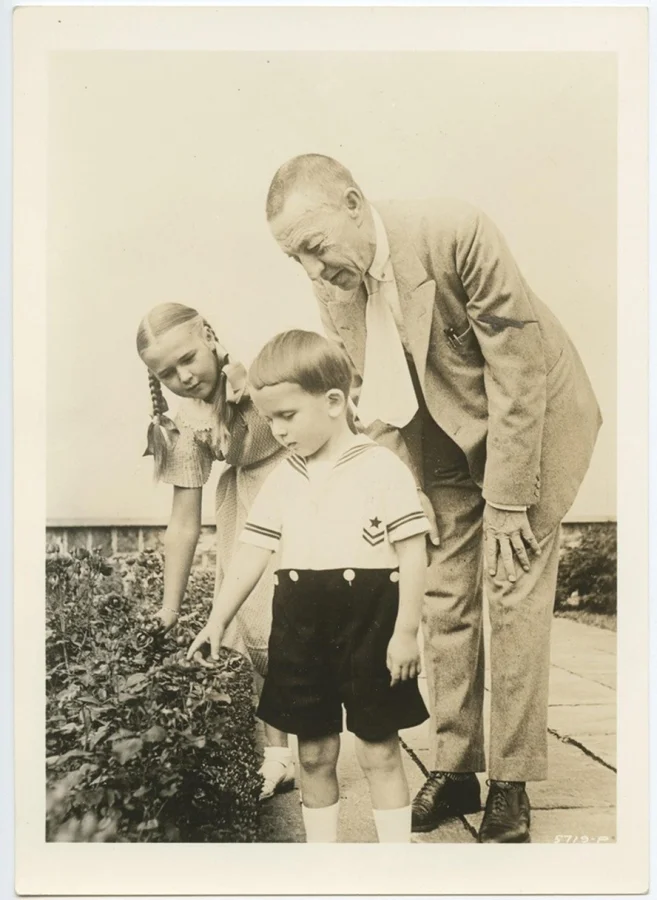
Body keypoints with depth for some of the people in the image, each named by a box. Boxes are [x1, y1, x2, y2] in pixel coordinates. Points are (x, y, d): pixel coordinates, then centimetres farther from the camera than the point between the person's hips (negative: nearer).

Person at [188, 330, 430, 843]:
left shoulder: (383, 468, -8)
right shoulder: (283, 479, 8)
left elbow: (413, 551, -9)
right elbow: (253, 553, 9)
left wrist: (406, 630, -11)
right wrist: (218, 620, 6)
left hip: (369, 624, -4)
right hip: (300, 626, 5)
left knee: (379, 750, 7)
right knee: (314, 752, 14)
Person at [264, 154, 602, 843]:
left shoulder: (455, 233, -27)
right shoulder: (332, 289, -9)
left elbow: (518, 370, -24)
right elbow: (372, 397, 2)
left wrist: (506, 502, -21)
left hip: (531, 417, -5)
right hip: (440, 438, 5)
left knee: (514, 594, -7)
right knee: (445, 599, 2)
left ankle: (510, 784, 6)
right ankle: (453, 769, 15)